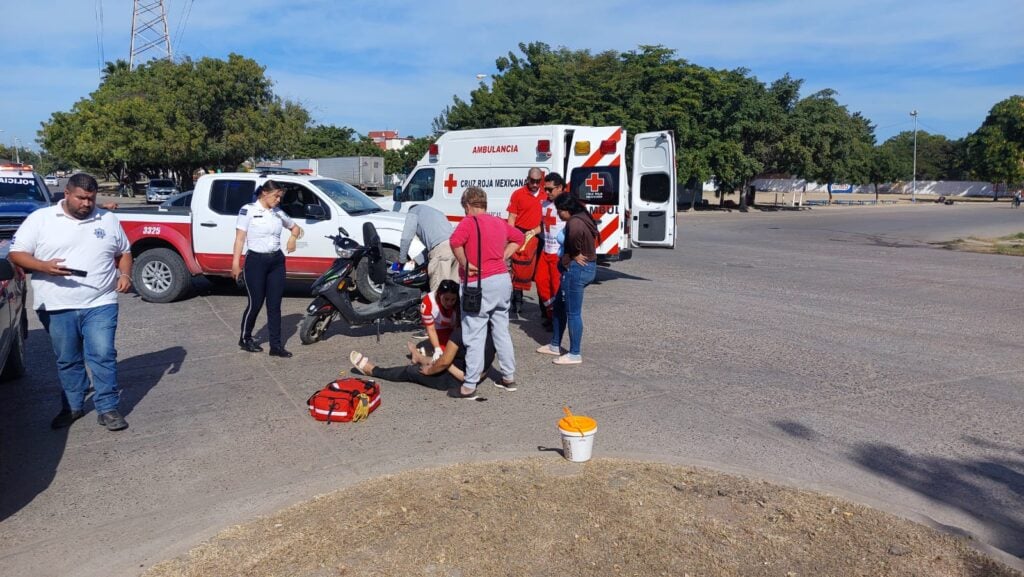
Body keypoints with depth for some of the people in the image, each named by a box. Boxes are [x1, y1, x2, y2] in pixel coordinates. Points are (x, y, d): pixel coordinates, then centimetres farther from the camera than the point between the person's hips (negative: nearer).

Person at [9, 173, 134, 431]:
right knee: (67, 360, 12)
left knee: (103, 356, -4)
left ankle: (107, 408, 5)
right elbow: (17, 253, 0)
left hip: (100, 304, 0)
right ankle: (72, 406, 26)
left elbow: (124, 252, 17)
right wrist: (44, 267, -19)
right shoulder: (40, 218, 2)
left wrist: (125, 274, -3)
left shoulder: (109, 220, 8)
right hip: (57, 307, 0)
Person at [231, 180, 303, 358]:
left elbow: (296, 227, 24)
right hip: (256, 261, -5)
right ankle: (245, 339, 24)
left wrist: (293, 237, 2)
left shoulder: (278, 212, 9)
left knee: (275, 305, 5)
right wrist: (235, 263, -14)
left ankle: (276, 345, 9)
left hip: (277, 261, 5)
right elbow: (240, 238, -8)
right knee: (256, 303, 2)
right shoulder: (248, 210, -6)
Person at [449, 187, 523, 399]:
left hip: (479, 284, -7)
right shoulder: (499, 222, 12)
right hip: (503, 279, 7)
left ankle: (469, 387, 4)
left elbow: (455, 241, -28)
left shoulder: (469, 222, -9)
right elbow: (518, 237, 27)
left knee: (475, 336, -2)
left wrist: (465, 264, -16)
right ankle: (509, 377, 26)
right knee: (502, 331, 17)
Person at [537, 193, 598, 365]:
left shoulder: (574, 222, -19)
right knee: (559, 306, 20)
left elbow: (575, 234, -39)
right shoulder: (584, 219, 13)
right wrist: (574, 254, -3)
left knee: (573, 312, -2)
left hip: (576, 269, -11)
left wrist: (574, 254, -22)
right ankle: (555, 345, 30)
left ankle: (575, 354, 8)